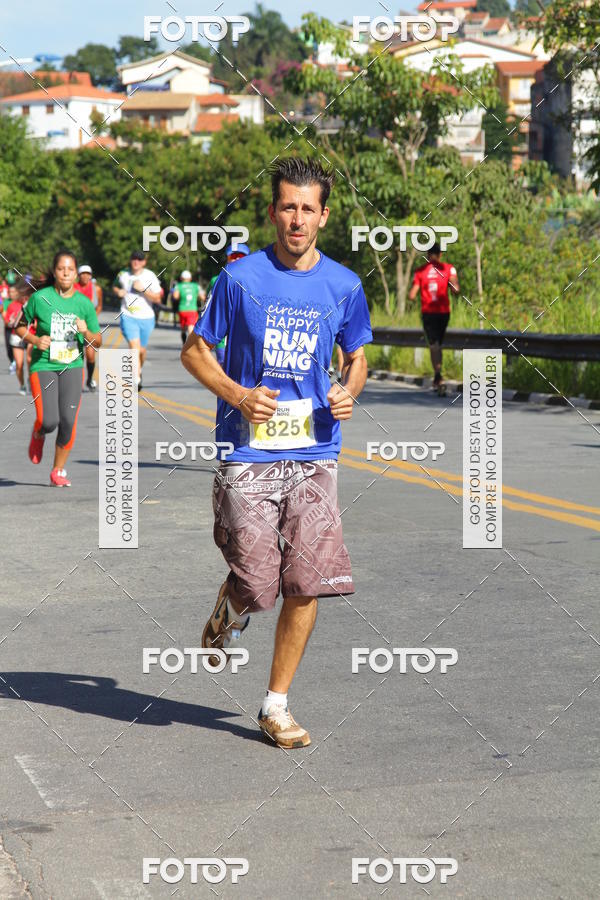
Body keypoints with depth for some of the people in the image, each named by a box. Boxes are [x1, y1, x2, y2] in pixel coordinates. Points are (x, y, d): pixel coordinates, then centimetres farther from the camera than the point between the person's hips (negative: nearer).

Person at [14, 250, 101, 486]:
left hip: (72, 367, 2)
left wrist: (86, 332, -14)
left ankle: (58, 471, 9)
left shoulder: (84, 303, 0)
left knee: (68, 421, -10)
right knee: (49, 421, -16)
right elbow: (20, 326, 7)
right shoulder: (40, 298, -6)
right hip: (43, 366, -2)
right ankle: (38, 435, 24)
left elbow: (98, 343, 7)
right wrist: (35, 340, -12)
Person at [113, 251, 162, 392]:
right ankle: (137, 380, -22)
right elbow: (115, 286, 23)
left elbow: (157, 299, -9)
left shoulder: (150, 276, -5)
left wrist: (143, 289, -21)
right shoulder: (123, 274, 2)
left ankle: (139, 370, 44)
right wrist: (118, 292, -1)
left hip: (146, 318, 1)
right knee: (134, 347, -18)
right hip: (128, 317, -1)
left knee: (142, 350, 13)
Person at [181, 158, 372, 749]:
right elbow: (194, 350, 5)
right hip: (248, 454, -2)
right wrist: (236, 394, -12)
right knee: (257, 587, -6)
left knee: (307, 585, -5)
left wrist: (349, 392, -3)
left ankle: (275, 707, 10)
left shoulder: (344, 286, 5)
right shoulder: (240, 278, -3)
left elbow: (356, 357, 20)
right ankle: (231, 610, 33)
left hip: (313, 455, 2)